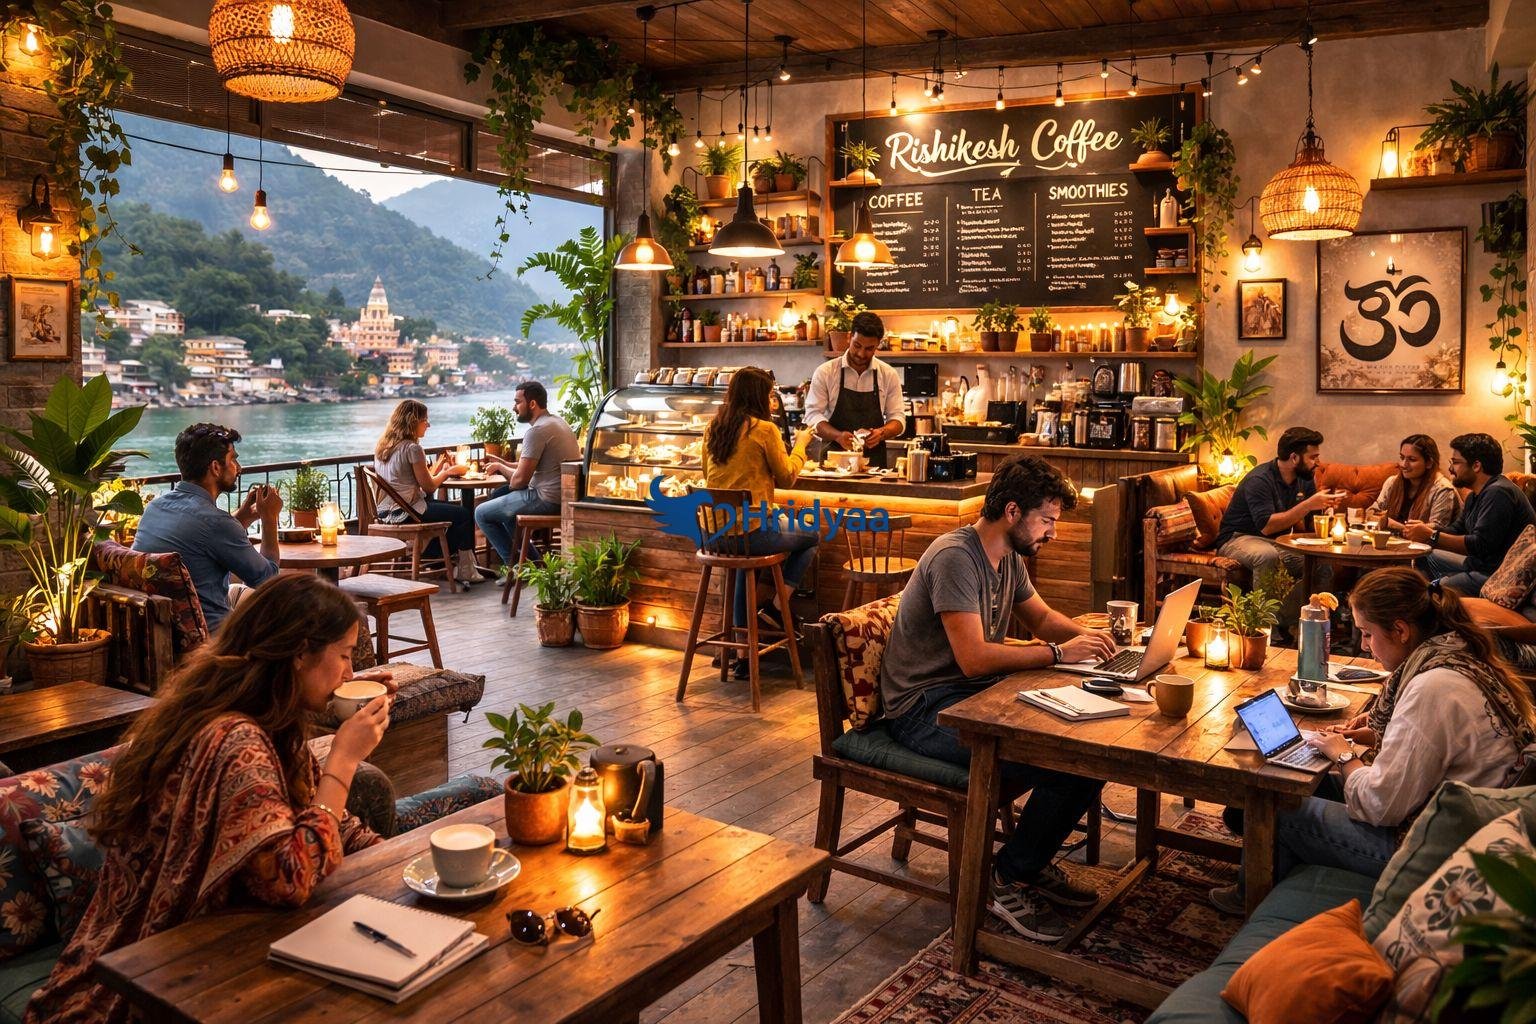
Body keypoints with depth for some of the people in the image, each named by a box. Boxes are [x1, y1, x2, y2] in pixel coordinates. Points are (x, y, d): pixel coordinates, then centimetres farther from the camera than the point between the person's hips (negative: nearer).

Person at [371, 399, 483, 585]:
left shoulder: (382, 446, 11)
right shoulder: (412, 448, -17)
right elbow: (429, 486, -11)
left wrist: (438, 467, 16)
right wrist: (448, 472, 5)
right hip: (406, 512, -10)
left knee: (455, 508, 23)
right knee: (464, 515, -1)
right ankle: (465, 571, 6)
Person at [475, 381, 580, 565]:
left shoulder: (537, 431, -18)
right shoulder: (557, 421, 13)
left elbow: (519, 480, -17)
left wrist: (500, 467, 3)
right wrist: (503, 463, 14)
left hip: (548, 500, -10)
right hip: (564, 495, 10)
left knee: (481, 513, 1)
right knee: (497, 495, 26)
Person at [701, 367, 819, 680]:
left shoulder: (713, 428, 8)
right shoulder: (764, 429, -10)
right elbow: (787, 477, 0)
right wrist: (800, 444, 17)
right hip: (752, 531, -6)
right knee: (812, 536, 17)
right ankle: (778, 600, 14)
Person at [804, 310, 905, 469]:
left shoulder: (889, 375, 7)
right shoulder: (825, 372, 2)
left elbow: (898, 419, 9)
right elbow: (813, 415, -2)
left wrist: (882, 433, -13)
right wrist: (838, 436, -19)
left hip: (873, 461, 1)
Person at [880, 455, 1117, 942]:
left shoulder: (1008, 558, 10)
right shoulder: (955, 557, -20)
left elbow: (1042, 617, 25)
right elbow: (974, 659, -27)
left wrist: (1086, 635, 3)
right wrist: (1059, 652, -19)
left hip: (977, 696, 10)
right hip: (927, 708, -10)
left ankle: (1032, 862, 9)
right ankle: (1011, 879, -3)